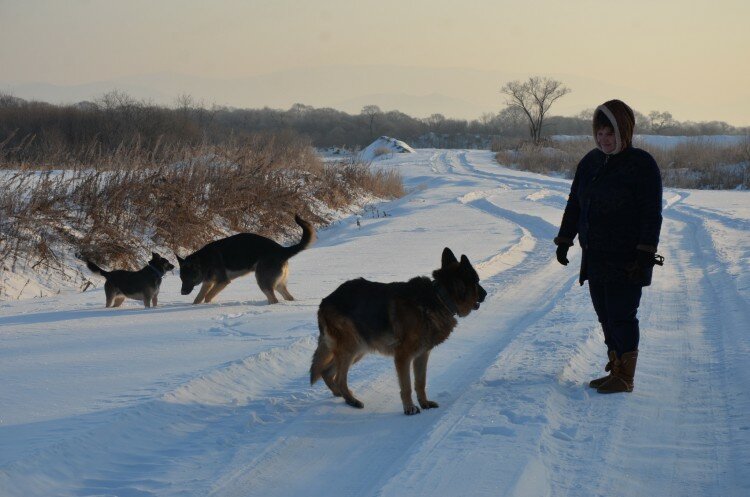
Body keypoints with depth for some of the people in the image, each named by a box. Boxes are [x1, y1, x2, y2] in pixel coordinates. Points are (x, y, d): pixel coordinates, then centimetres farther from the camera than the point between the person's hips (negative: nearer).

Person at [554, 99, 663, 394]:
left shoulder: (642, 165, -9)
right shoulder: (590, 162, 10)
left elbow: (652, 214, -13)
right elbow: (574, 205, 17)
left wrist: (646, 253, -19)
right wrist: (564, 240, 14)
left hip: (627, 259, -7)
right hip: (595, 257, 7)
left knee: (621, 316, -6)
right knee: (605, 316, 11)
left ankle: (626, 378, 3)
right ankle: (615, 370, 21)